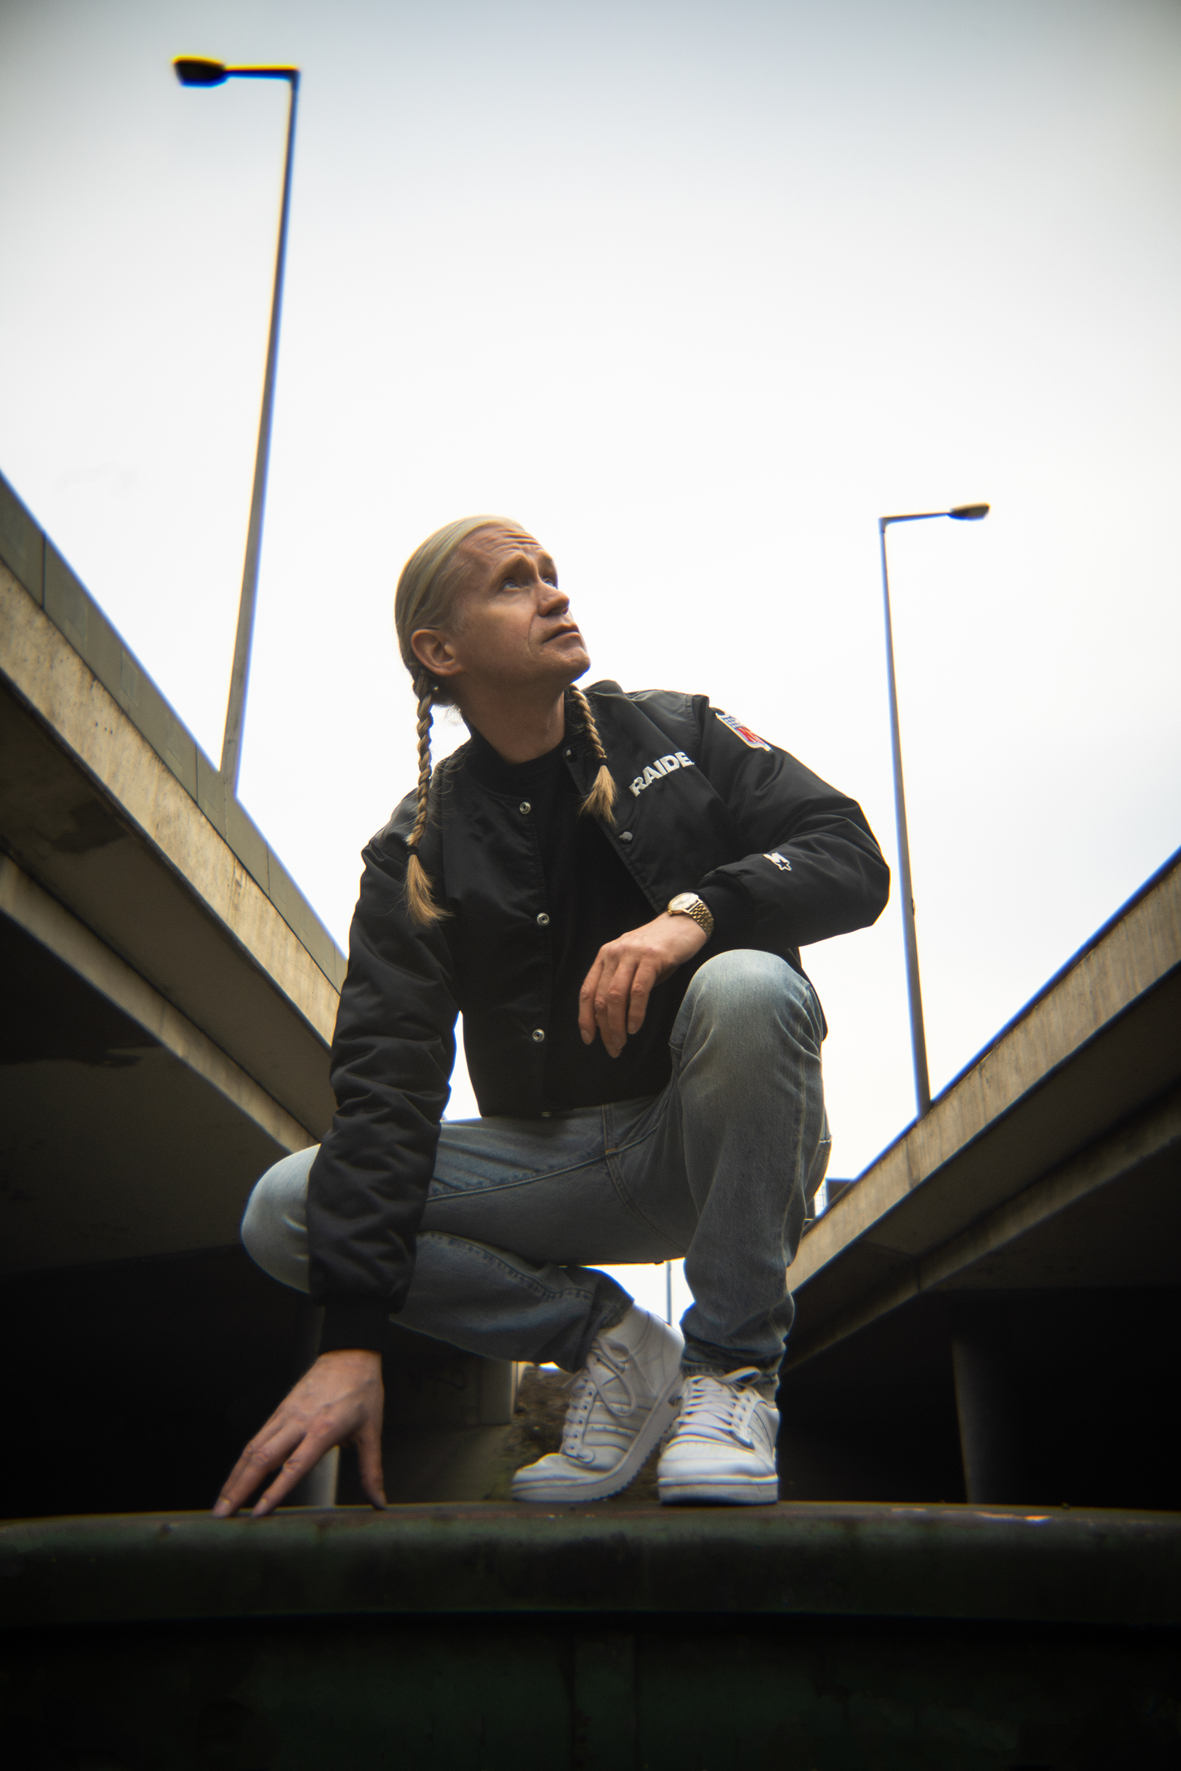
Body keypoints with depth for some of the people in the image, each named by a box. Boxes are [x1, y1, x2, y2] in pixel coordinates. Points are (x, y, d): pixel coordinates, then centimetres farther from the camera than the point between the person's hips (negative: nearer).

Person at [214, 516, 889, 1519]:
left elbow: (852, 858, -6)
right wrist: (351, 1338, -19)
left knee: (747, 986, -33)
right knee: (285, 1212, -15)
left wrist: (695, 911, -28)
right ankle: (607, 1340, -2)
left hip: (716, 1143, -1)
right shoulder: (419, 851, 1)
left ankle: (731, 1366, -15)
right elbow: (386, 1080, -9)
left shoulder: (680, 737, 3)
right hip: (555, 1162, 2)